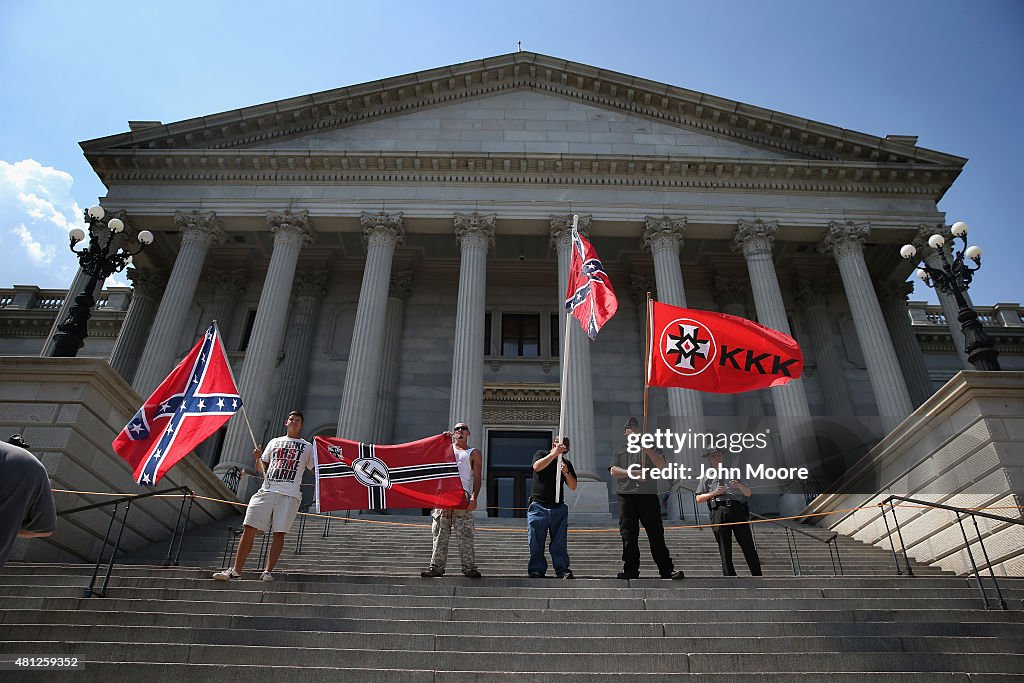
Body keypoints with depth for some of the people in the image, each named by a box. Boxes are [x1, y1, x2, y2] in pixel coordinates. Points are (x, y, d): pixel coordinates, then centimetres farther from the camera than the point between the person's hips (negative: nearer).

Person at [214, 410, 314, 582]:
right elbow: (262, 470, 22)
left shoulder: (307, 447, 15)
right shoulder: (274, 442, 22)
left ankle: (268, 571, -3)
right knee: (249, 529, -3)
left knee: (279, 533, -8)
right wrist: (258, 458, 2)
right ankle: (236, 570, 3)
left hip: (290, 495, -3)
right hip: (267, 491, 3)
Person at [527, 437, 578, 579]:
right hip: (538, 506, -2)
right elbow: (537, 467, -18)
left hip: (558, 508, 3)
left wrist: (566, 473, -12)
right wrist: (554, 454, -22)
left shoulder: (566, 463, 14)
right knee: (536, 543, 1)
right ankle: (536, 570, 9)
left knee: (560, 543, 2)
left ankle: (563, 570, 7)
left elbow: (573, 486, 6)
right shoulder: (541, 455, 6)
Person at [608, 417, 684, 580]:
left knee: (656, 533, -3)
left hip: (648, 495, -1)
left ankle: (667, 569, 1)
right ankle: (631, 570, 8)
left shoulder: (650, 449, 19)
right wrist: (631, 473, -12)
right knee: (628, 535, 1)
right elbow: (613, 471, 3)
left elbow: (661, 464, 2)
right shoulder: (619, 452, 19)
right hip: (626, 497, 1)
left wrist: (647, 450, -11)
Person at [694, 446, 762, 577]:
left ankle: (758, 575, 1)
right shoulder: (707, 476, 18)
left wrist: (739, 485, -2)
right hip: (719, 511, -1)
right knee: (725, 550, -2)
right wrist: (714, 493, -4)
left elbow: (748, 493, 19)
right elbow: (699, 499, 11)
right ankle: (729, 576, 1)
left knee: (749, 547, -3)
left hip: (738, 510, 1)